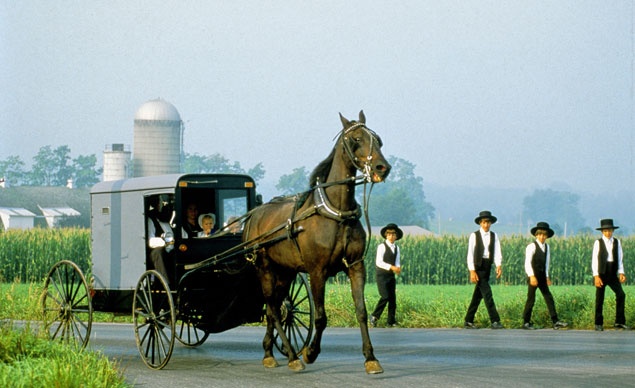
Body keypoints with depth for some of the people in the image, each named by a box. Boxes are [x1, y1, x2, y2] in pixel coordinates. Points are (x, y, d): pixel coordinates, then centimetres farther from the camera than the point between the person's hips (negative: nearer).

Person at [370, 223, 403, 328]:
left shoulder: (397, 249, 12)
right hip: (381, 275, -6)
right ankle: (374, 316, 0)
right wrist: (391, 267, -25)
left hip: (391, 276, 6)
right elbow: (379, 262, -16)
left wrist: (398, 268, -11)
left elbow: (397, 263, 13)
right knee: (385, 297, -16)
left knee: (393, 298, 2)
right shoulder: (382, 247, -8)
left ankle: (391, 321, 9)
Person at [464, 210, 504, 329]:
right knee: (487, 293, -12)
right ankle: (495, 321, -15)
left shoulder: (494, 236, 7)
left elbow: (497, 252, -2)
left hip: (487, 267, 5)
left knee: (478, 295, 9)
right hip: (477, 267, -5)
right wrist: (472, 271, -14)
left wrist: (499, 266, -19)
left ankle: (469, 321, 18)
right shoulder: (474, 236, -4)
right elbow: (470, 254, -7)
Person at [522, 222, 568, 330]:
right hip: (533, 276, -6)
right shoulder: (532, 247, -10)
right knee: (531, 299, -2)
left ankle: (555, 322, -1)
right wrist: (532, 276, -24)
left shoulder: (547, 247, 10)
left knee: (549, 297, 1)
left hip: (542, 276, 6)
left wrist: (547, 276, 14)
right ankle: (526, 323, 8)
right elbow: (527, 263, -16)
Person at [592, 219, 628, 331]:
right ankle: (598, 324, 11)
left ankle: (619, 322, -4)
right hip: (601, 274, -3)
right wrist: (596, 276, -13)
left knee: (621, 295, -10)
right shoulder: (598, 243, -3)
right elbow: (594, 260, -5)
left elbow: (620, 259, 10)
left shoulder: (617, 242, 7)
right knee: (599, 299, 1)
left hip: (613, 274, 3)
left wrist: (621, 273, -2)